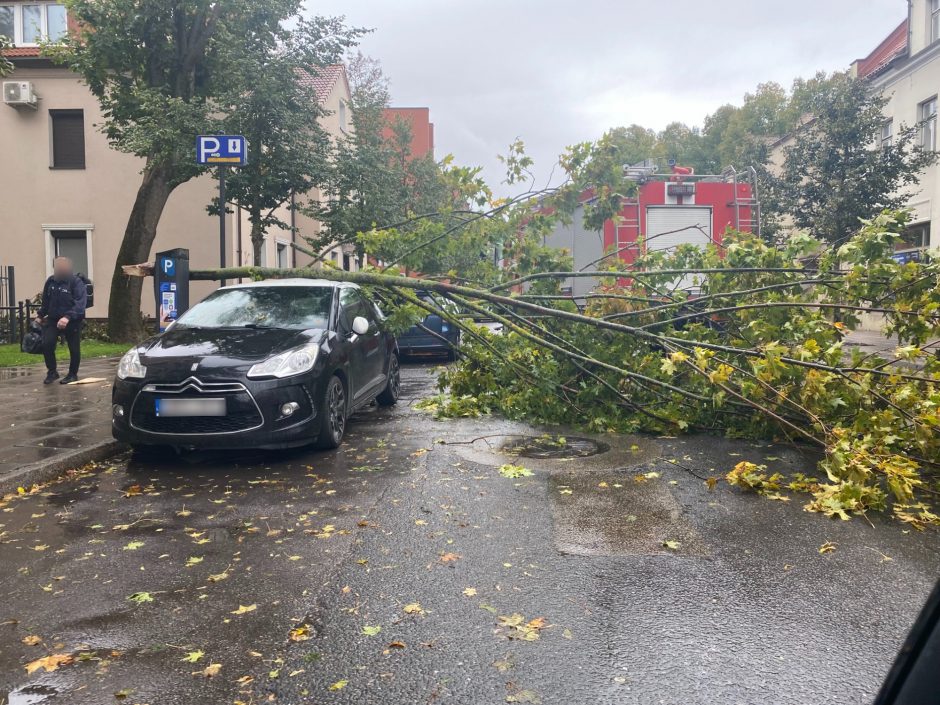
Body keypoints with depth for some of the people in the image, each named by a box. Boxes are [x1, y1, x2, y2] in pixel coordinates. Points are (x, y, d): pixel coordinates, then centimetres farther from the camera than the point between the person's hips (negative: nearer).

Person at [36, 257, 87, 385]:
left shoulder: (76, 282, -13)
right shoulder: (50, 281, 5)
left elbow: (80, 303, -26)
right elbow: (45, 301, 20)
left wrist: (68, 317, -38)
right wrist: (40, 315, 24)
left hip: (72, 321, -4)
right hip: (53, 319, 4)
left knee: (74, 348, 3)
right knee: (46, 344, -8)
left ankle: (73, 374, 21)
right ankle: (52, 372, 9)